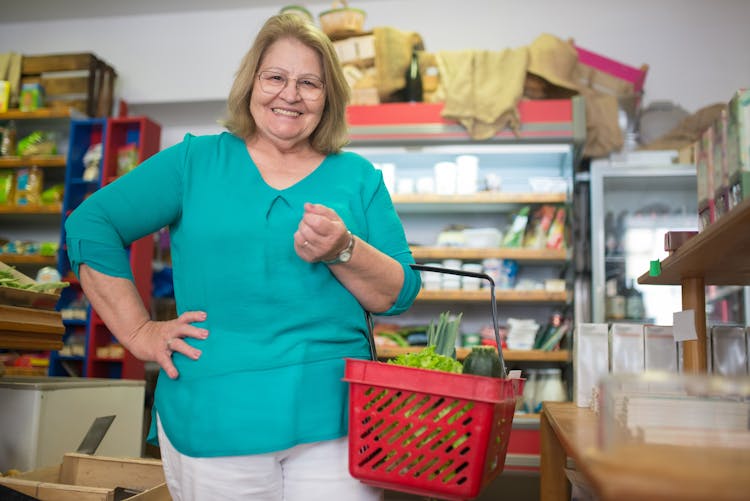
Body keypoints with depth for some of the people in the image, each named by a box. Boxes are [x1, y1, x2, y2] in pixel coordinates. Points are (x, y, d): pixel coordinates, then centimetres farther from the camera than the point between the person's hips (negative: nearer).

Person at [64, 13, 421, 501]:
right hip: (215, 420, 0)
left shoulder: (359, 177, 7)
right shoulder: (194, 161, 4)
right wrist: (139, 332, -2)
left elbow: (400, 294, 2)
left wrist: (342, 250, -18)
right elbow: (90, 226, 4)